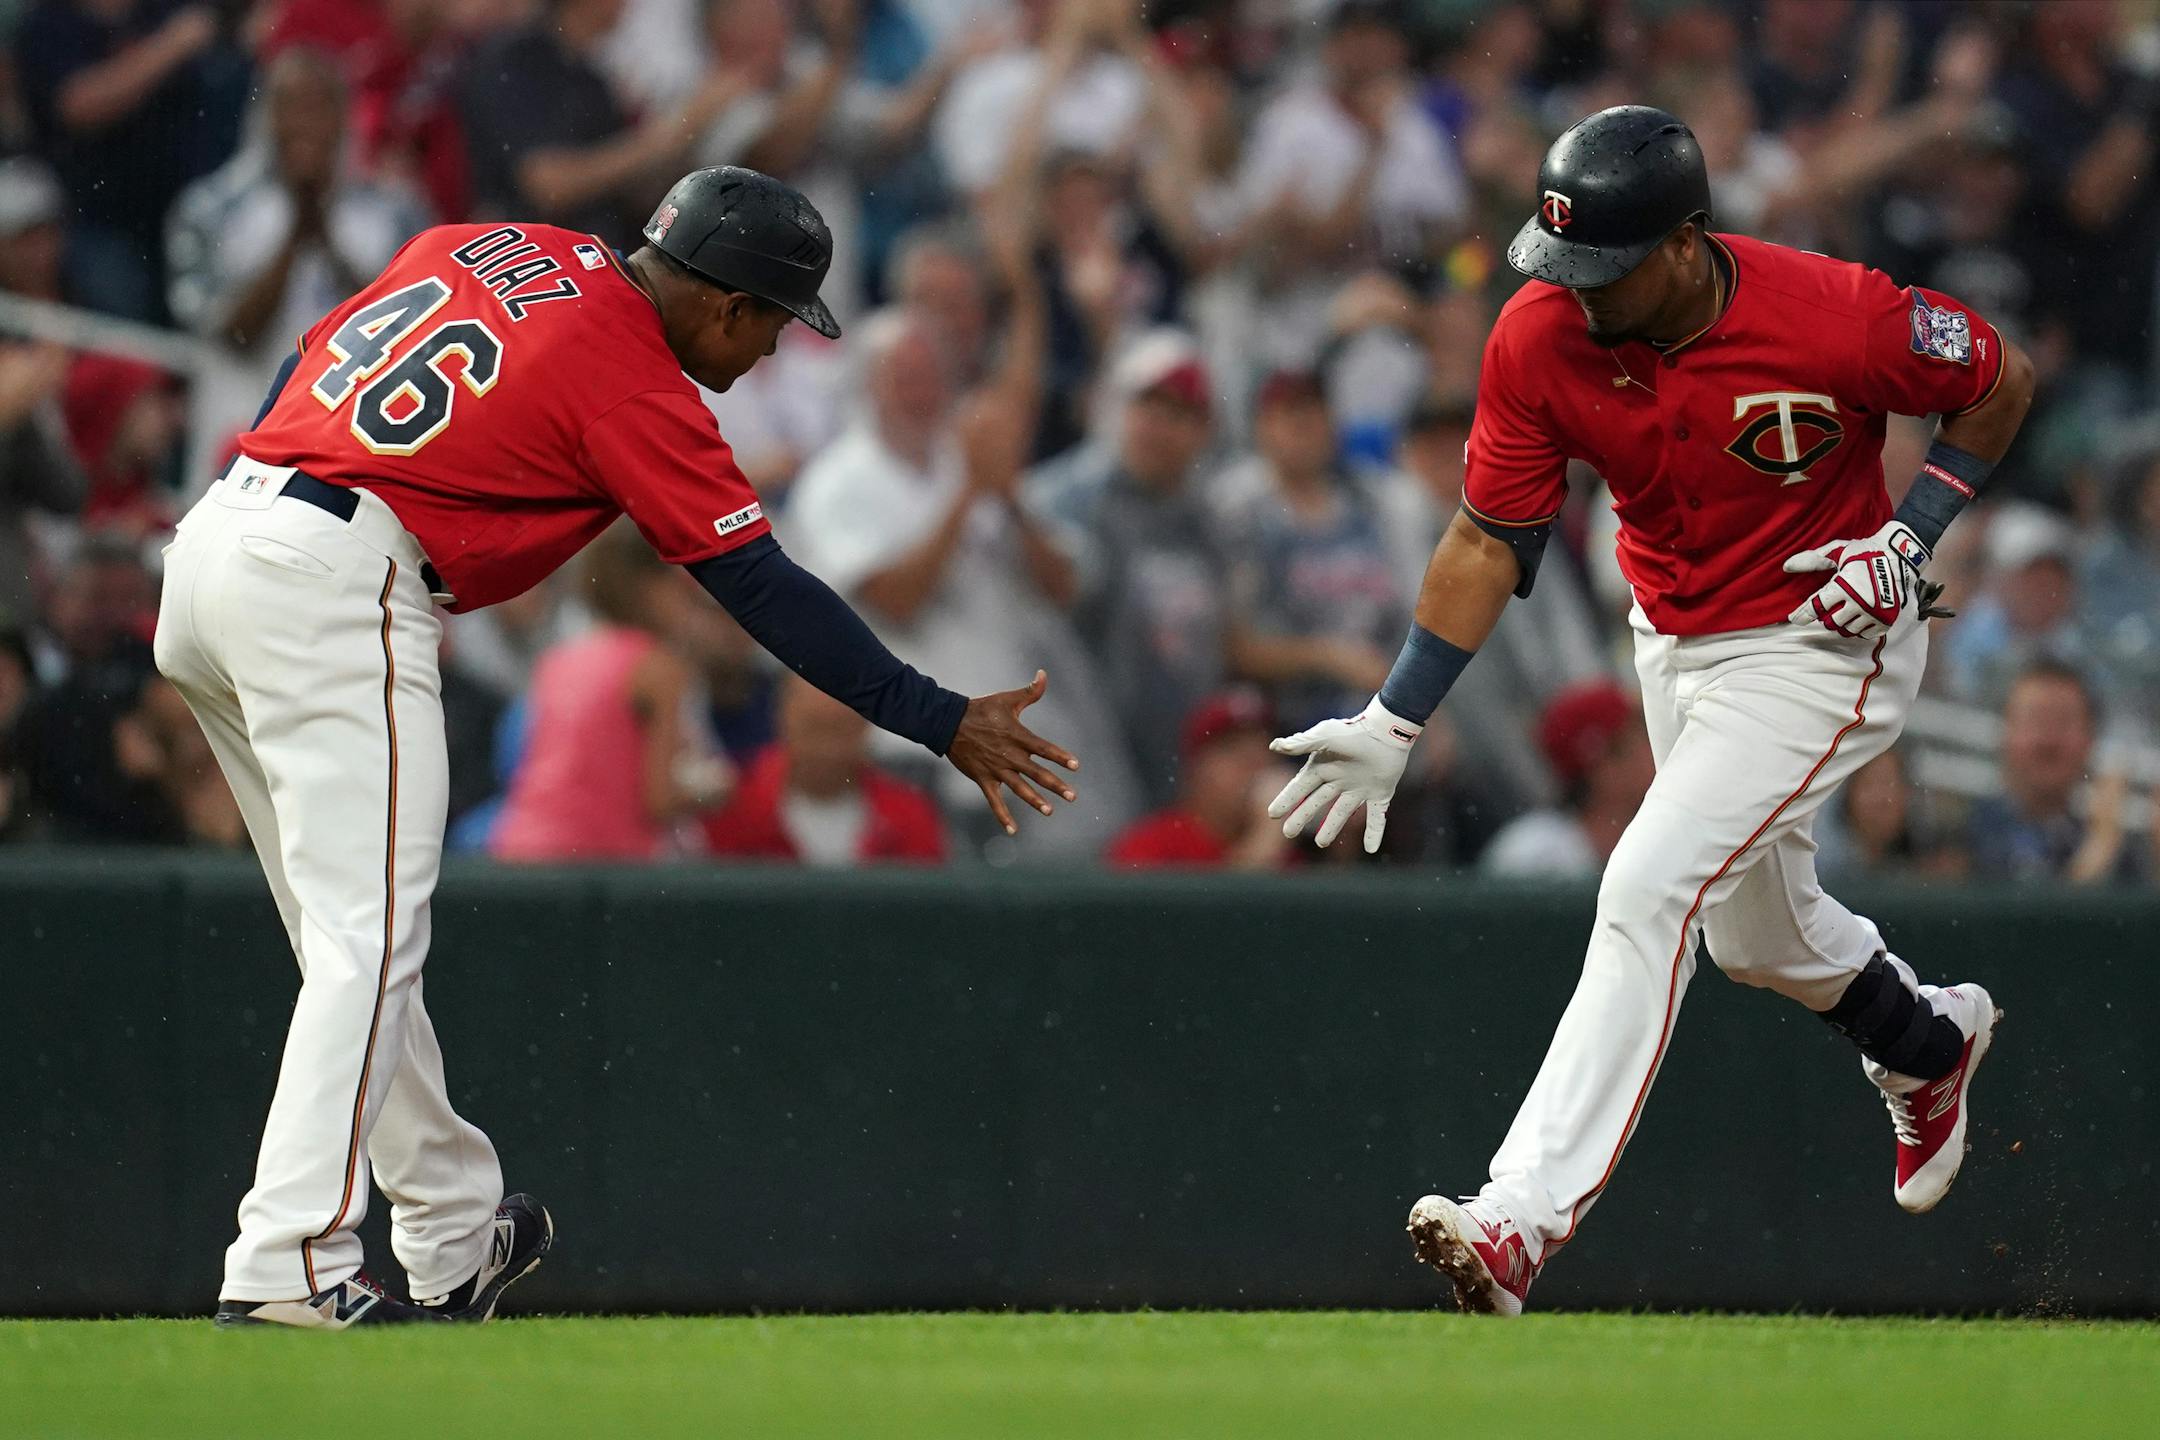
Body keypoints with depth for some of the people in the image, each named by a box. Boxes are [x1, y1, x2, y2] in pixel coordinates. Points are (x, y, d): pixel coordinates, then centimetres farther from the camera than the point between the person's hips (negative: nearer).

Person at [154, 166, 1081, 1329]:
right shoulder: (639, 390, -7)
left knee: (356, 935, 15)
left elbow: (311, 361, 21)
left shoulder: (484, 249, 16)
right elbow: (767, 592, -7)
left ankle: (453, 1239, 23)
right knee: (368, 938, -11)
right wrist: (944, 722, -4)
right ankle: (288, 1265, -21)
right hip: (333, 587, -9)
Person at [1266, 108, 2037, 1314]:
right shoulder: (1538, 340, -17)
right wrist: (1393, 721, -12)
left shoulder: (1834, 317, -28)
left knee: (1648, 892, -22)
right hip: (1672, 645, 6)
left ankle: (1525, 1222, -28)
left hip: (1819, 647, -6)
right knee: (1754, 930, 22)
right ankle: (1928, 1047, 56)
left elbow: (2005, 379, -10)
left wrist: (1913, 534, -19)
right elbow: (1492, 540, -8)